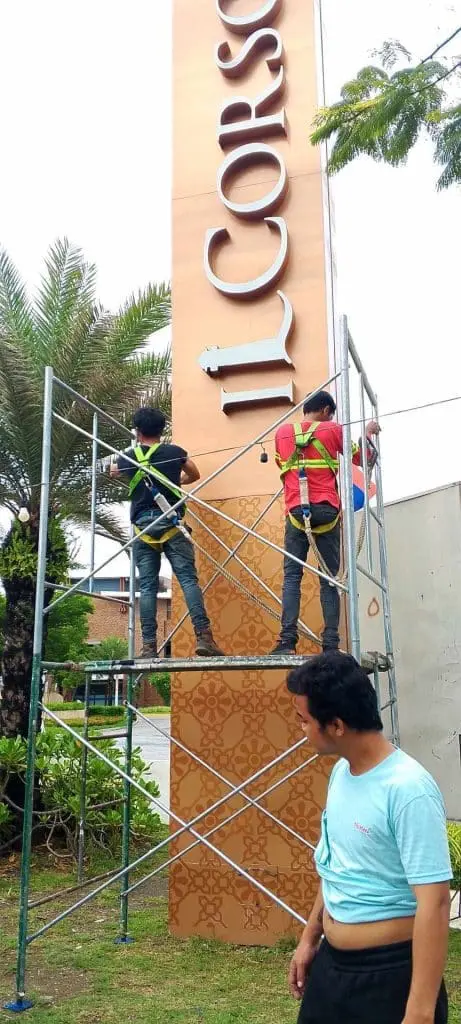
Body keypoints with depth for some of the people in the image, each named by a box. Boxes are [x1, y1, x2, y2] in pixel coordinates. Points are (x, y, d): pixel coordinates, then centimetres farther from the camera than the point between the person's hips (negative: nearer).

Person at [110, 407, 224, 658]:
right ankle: (204, 637, -16)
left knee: (147, 586, 2)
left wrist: (115, 469, 59)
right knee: (188, 578, -6)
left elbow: (119, 472, 35)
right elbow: (195, 475, 25)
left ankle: (149, 646, -2)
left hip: (143, 527, 2)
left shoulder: (127, 458, 9)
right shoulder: (174, 452, 5)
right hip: (171, 525, -2)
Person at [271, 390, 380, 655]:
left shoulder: (283, 432, 13)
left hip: (296, 512, 1)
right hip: (326, 512, -1)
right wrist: (368, 434, 34)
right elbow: (363, 457, 17)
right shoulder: (333, 430, 6)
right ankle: (331, 644, -2)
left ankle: (287, 641, -12)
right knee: (329, 579, 3)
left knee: (292, 576, 0)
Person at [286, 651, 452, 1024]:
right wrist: (310, 938, 18)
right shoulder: (341, 772, 0)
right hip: (331, 962, 8)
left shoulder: (408, 790, -26)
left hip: (389, 974, -8)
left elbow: (434, 902, -25)